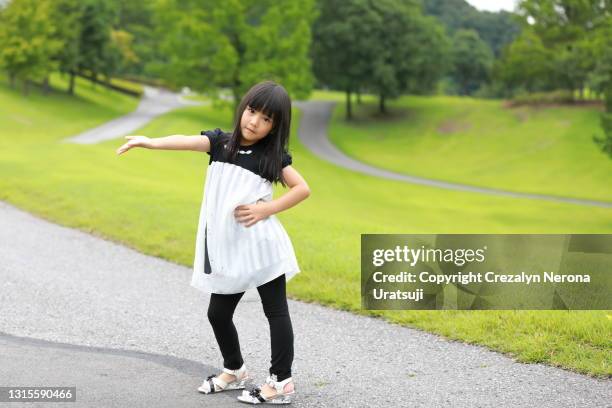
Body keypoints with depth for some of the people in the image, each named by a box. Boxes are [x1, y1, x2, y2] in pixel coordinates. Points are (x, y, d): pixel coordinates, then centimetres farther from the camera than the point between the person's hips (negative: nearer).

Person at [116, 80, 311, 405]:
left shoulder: (272, 156, -6)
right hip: (227, 250, 5)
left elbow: (303, 189, -7)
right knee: (218, 313, 13)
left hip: (260, 246, -5)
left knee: (276, 312, 1)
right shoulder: (220, 141, 2)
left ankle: (282, 382, 9)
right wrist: (151, 142, -33)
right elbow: (188, 141, -15)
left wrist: (267, 209, -15)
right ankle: (234, 371, 33)